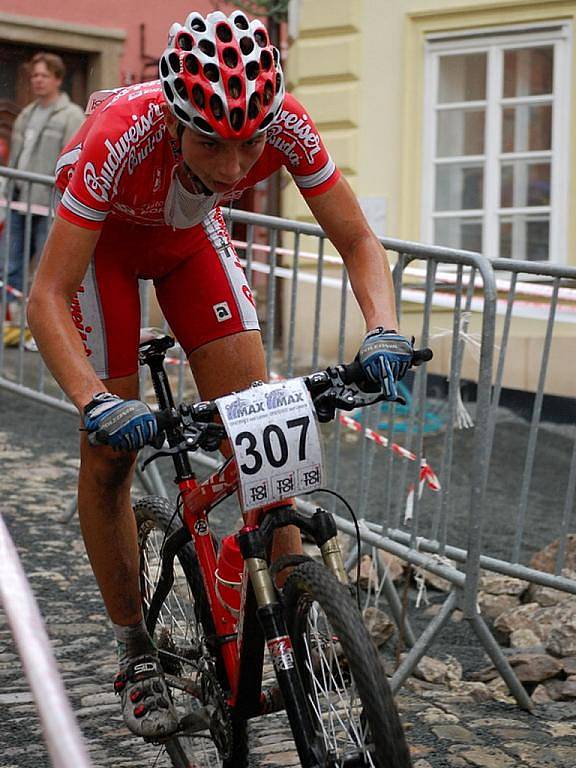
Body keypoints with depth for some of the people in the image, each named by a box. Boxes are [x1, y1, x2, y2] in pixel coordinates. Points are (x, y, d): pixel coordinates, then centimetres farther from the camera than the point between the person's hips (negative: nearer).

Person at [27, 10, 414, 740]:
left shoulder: (284, 122, -34)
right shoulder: (121, 137, -43)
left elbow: (359, 244, -24)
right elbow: (48, 296, -40)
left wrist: (383, 331, -43)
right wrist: (95, 402, -54)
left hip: (190, 235, 3)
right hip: (104, 238, -2)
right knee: (110, 449, -4)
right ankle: (134, 651, 12)